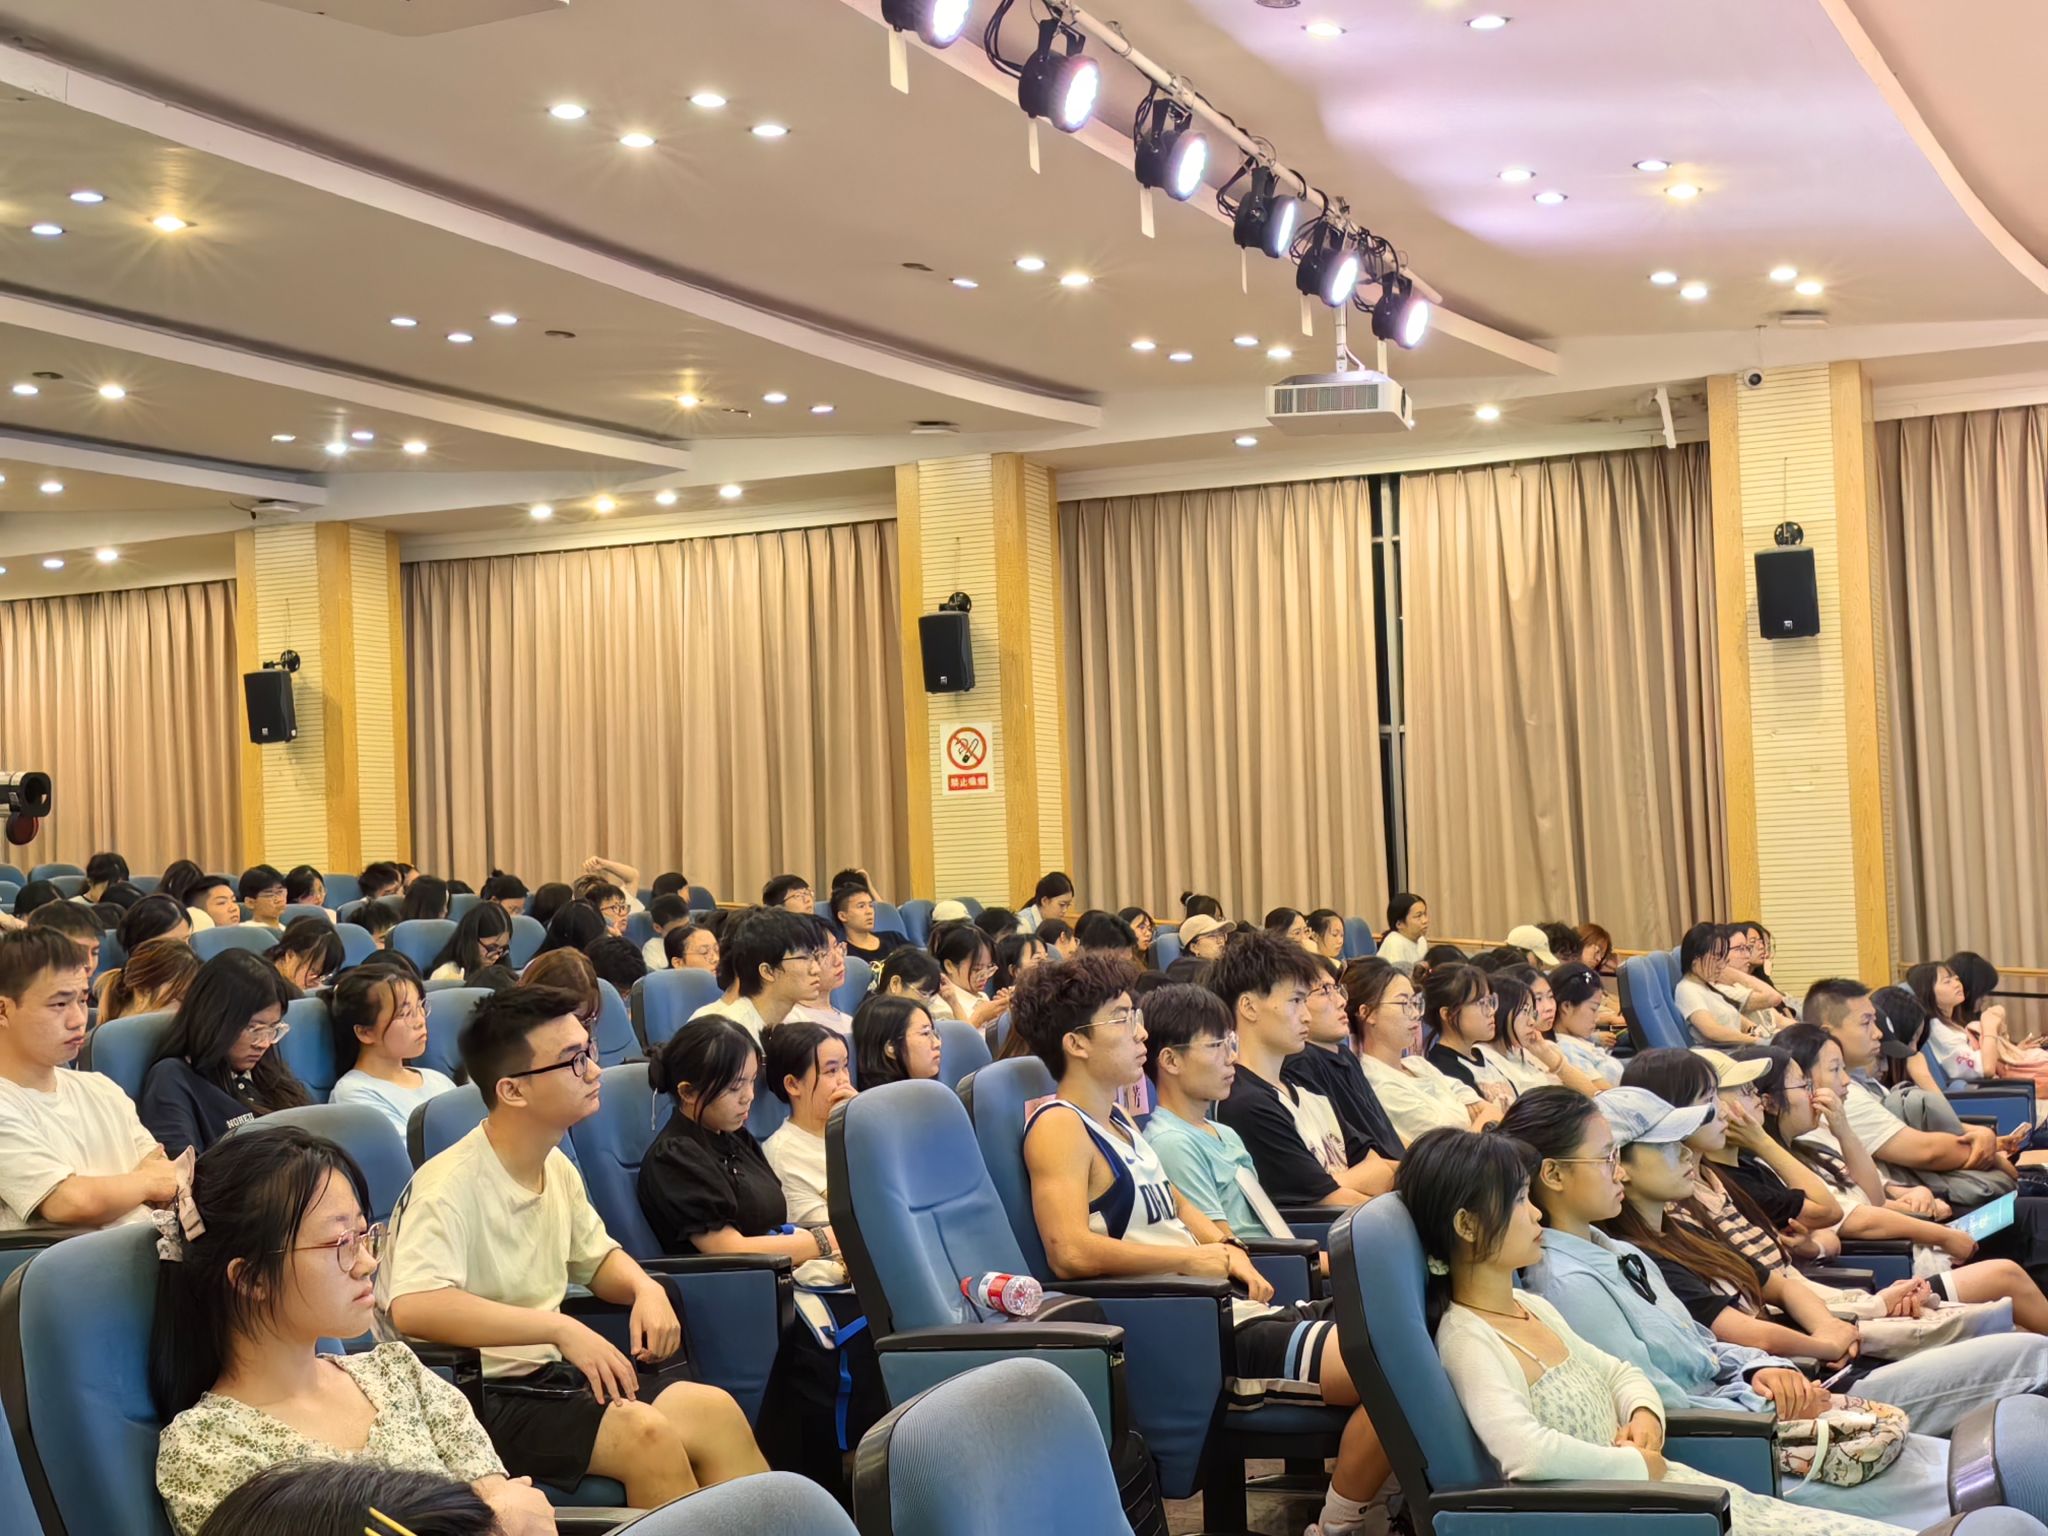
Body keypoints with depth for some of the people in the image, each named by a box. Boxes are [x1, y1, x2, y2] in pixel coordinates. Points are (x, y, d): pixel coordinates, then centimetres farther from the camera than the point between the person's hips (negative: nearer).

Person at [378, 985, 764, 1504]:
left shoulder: (556, 1168, 8)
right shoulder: (452, 1185, -19)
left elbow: (598, 1259, 24)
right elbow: (412, 1307, -35)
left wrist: (647, 1289, 1)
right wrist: (561, 1329, -34)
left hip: (544, 1379, 8)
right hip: (474, 1402, -8)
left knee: (713, 1410, -13)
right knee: (645, 1433, -26)